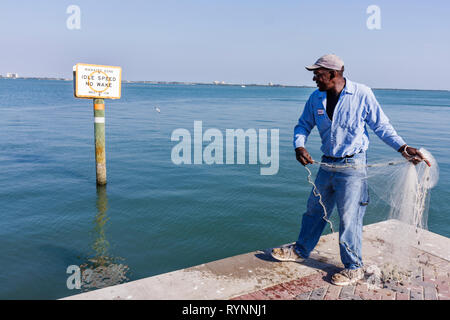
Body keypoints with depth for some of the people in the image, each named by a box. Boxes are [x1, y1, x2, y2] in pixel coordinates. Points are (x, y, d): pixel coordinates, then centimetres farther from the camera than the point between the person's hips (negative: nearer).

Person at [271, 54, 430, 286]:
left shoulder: (362, 94, -11)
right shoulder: (316, 98, 2)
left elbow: (382, 126, -3)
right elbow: (303, 125, 9)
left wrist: (403, 148, -14)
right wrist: (299, 146, -11)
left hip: (353, 165, -5)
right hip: (327, 164, 5)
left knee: (349, 217, 2)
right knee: (315, 209, 16)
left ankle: (354, 268, 20)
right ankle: (300, 251, 35)